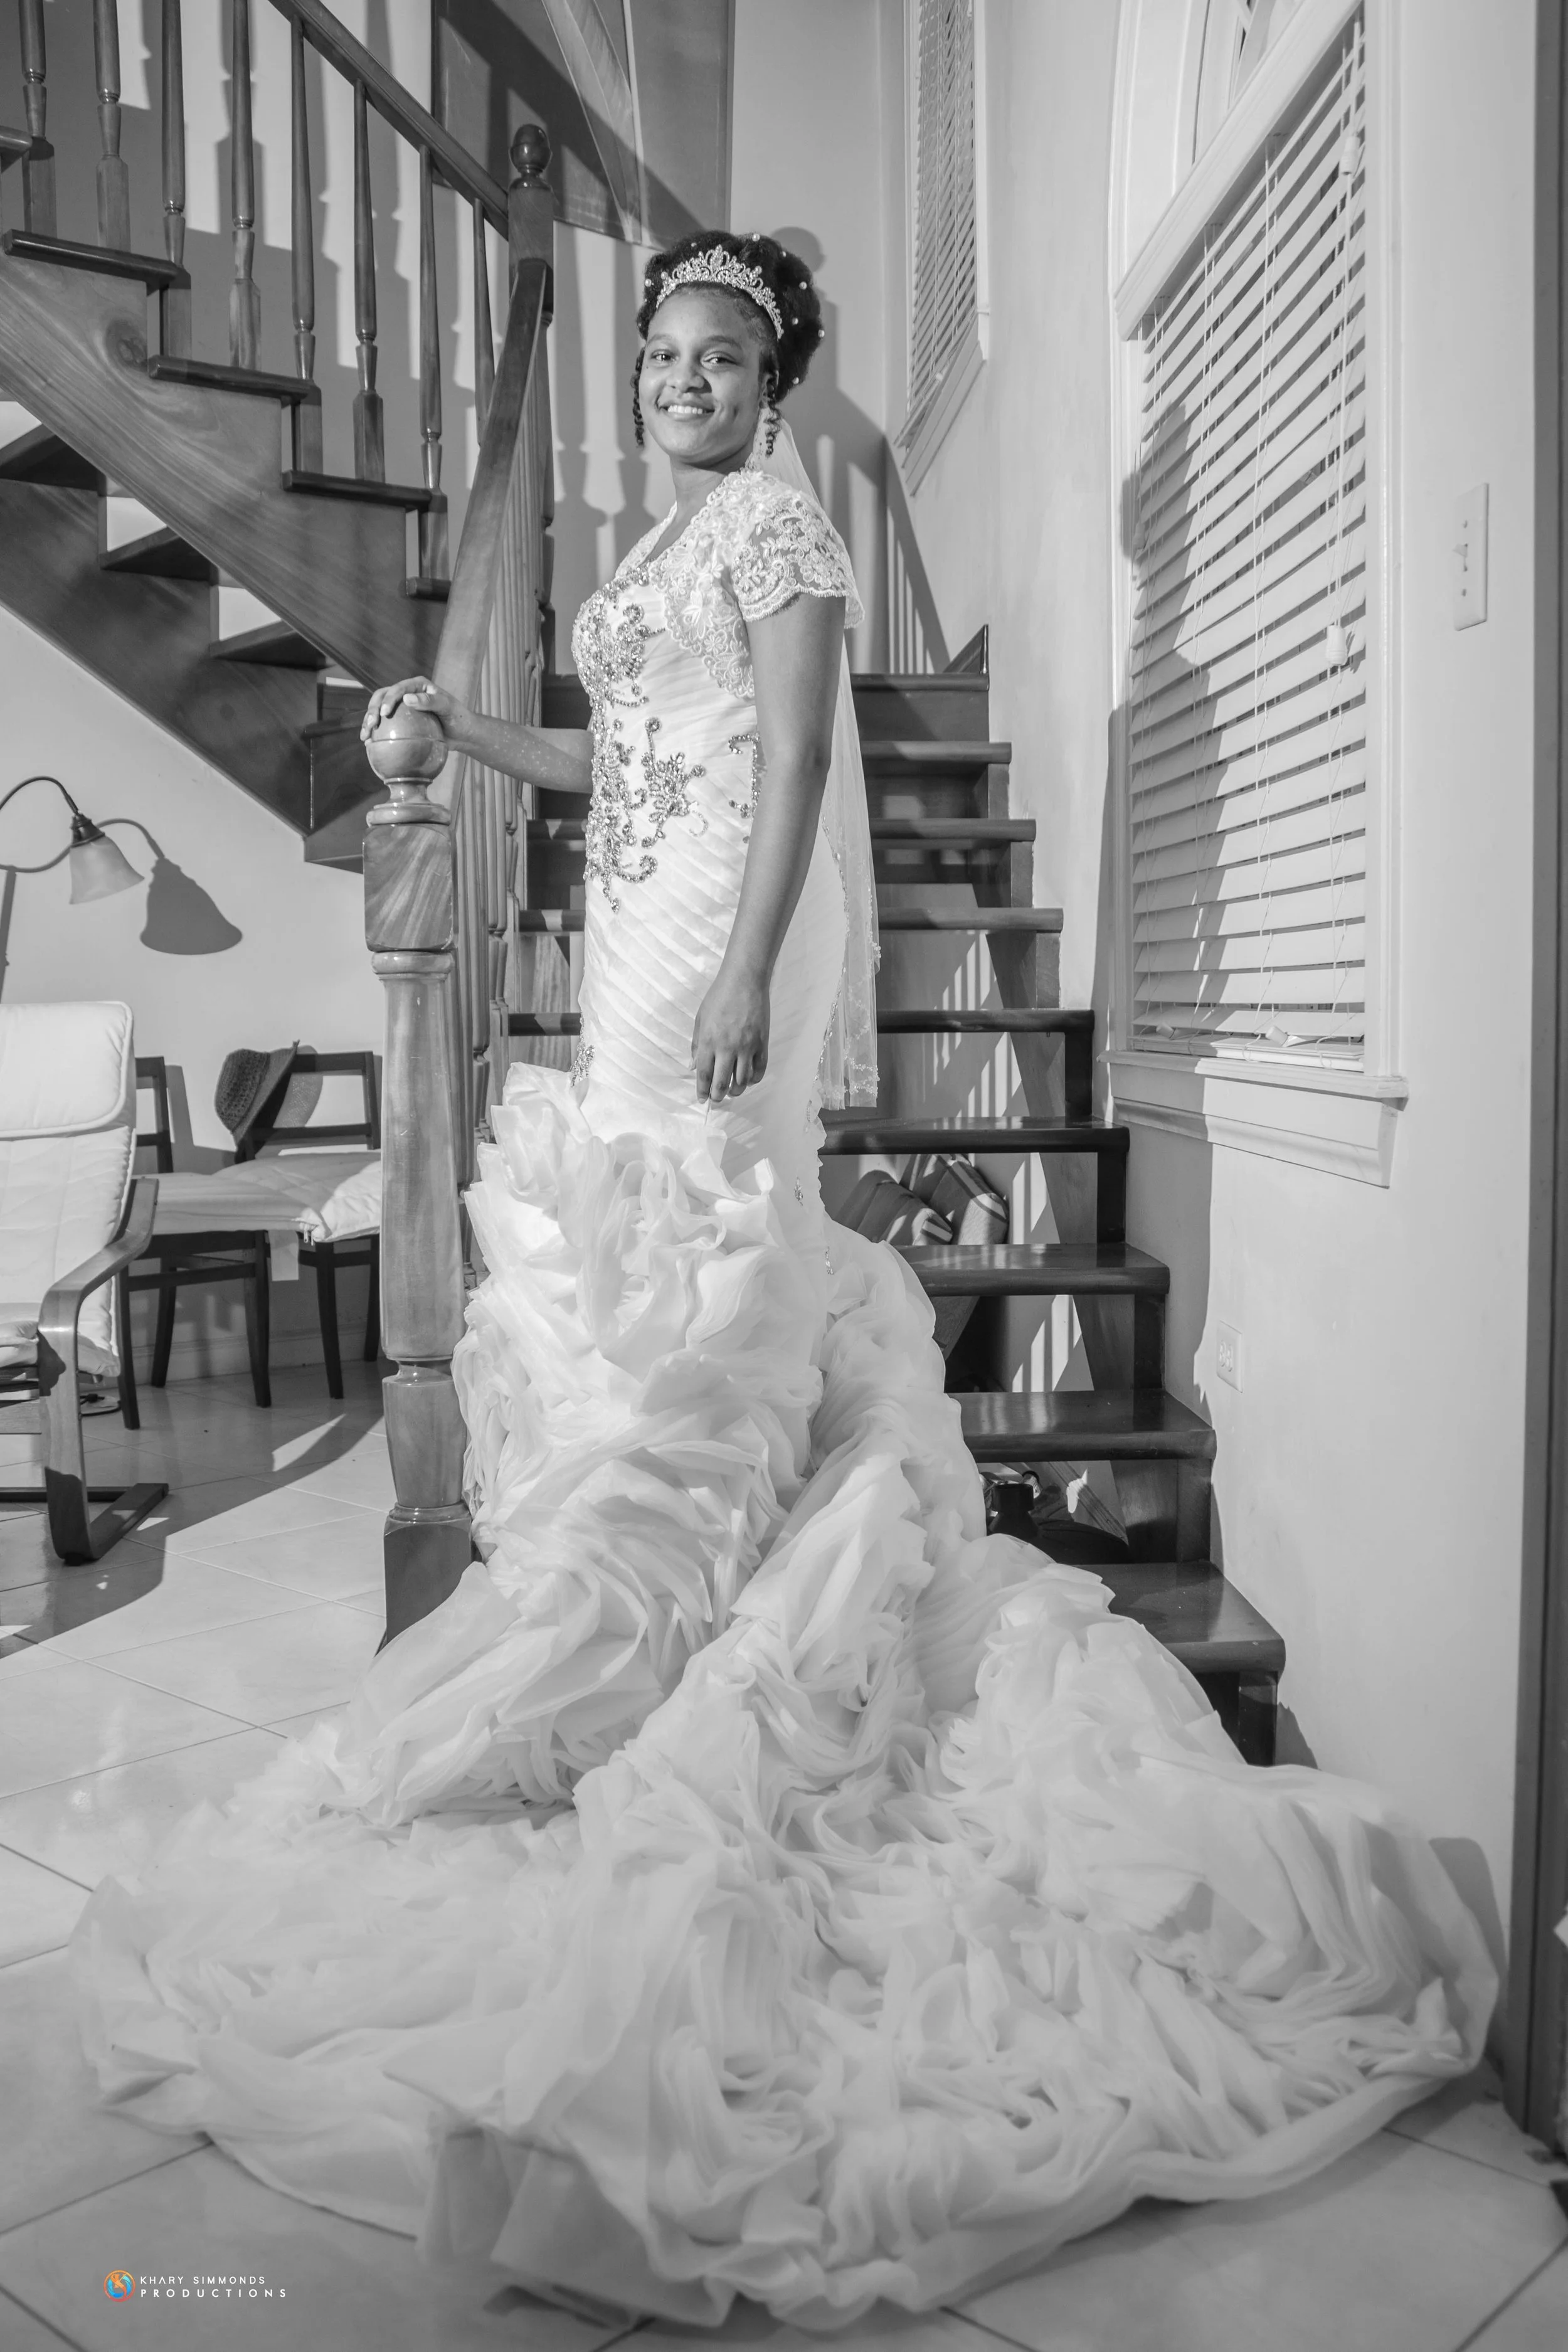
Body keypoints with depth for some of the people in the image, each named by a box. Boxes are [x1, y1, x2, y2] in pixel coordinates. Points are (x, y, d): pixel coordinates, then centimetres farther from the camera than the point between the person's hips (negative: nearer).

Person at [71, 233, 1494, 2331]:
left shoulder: (775, 520, -2)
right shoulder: (670, 550, 25)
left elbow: (796, 751, -14)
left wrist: (741, 980, -23)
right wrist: (461, 731, 18)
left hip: (722, 942, -10)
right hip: (642, 943, 10)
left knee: (682, 1284, -11)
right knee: (641, 1276, 9)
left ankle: (565, 1700, -8)